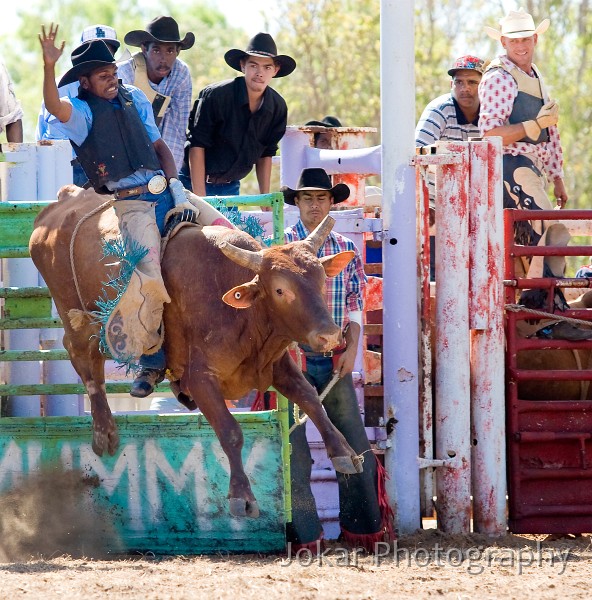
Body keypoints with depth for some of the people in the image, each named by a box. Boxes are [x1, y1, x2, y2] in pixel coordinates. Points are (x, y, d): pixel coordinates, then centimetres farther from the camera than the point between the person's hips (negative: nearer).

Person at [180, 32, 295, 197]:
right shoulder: (215, 96, -18)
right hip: (195, 182, -5)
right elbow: (197, 146, -16)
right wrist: (199, 198, -21)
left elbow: (266, 154, 9)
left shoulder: (278, 107, -3)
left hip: (231, 186, 5)